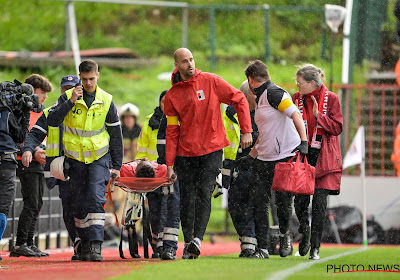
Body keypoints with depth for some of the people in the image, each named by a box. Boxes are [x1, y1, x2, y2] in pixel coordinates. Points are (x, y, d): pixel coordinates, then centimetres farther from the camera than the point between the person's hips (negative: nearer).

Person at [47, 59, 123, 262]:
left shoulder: (106, 101, -2)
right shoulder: (68, 97, -3)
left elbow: (116, 135, 6)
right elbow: (52, 120, -15)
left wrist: (117, 165, 5)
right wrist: (70, 102, -24)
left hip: (99, 157, -1)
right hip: (75, 159, 1)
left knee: (96, 199, -17)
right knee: (79, 204, 5)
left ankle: (96, 245, -21)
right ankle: (85, 243, 18)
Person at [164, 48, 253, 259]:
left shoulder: (210, 81, -2)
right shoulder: (172, 95, 4)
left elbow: (239, 100, 4)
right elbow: (172, 131, 6)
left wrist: (246, 131, -2)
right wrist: (169, 164, 1)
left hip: (211, 150, -2)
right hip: (185, 153, 2)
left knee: (204, 194, -13)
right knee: (187, 199, 2)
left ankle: (197, 238, -21)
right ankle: (188, 242, 9)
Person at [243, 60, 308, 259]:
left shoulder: (273, 93, -10)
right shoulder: (260, 99, 19)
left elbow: (295, 114, -19)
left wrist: (303, 142, -29)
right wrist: (250, 156, 26)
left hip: (286, 158, -9)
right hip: (263, 160, 9)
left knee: (283, 202, -4)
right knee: (258, 203, -1)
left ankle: (284, 235, 24)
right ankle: (262, 249, 2)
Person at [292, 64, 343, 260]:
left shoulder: (331, 99, -3)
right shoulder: (297, 98, 6)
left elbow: (337, 128, -6)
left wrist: (318, 115, -17)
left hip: (324, 157, -2)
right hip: (302, 155, 2)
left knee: (319, 202, -6)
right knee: (300, 200, -5)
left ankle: (315, 248, 0)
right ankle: (304, 231, 25)